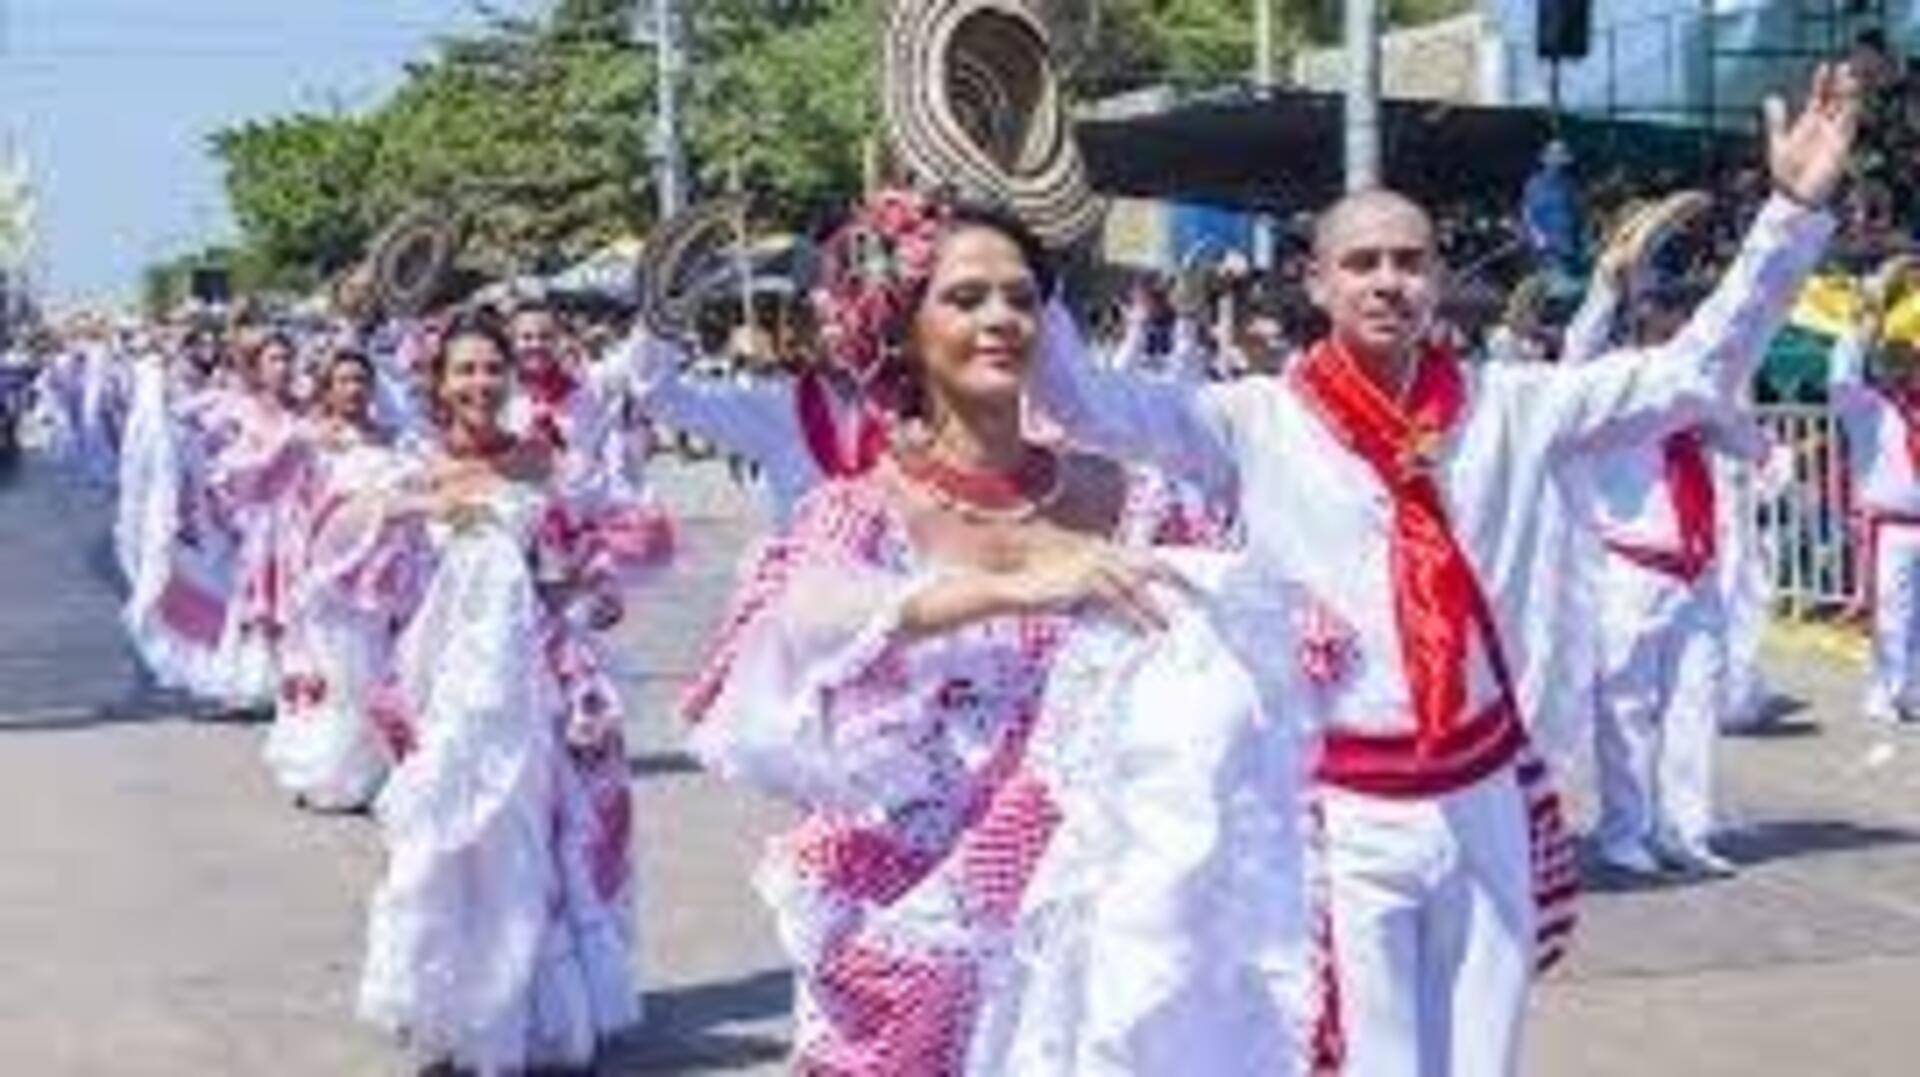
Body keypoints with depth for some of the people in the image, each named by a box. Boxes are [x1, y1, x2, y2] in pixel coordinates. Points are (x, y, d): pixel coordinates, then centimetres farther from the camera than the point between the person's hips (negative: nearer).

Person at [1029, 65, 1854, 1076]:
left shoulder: (1507, 406, 2)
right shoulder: (1261, 420, -5)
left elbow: (1692, 374, 3)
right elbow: (1090, 401, -11)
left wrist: (1793, 211, -5)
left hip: (1487, 796, 3)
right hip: (1342, 808, -3)